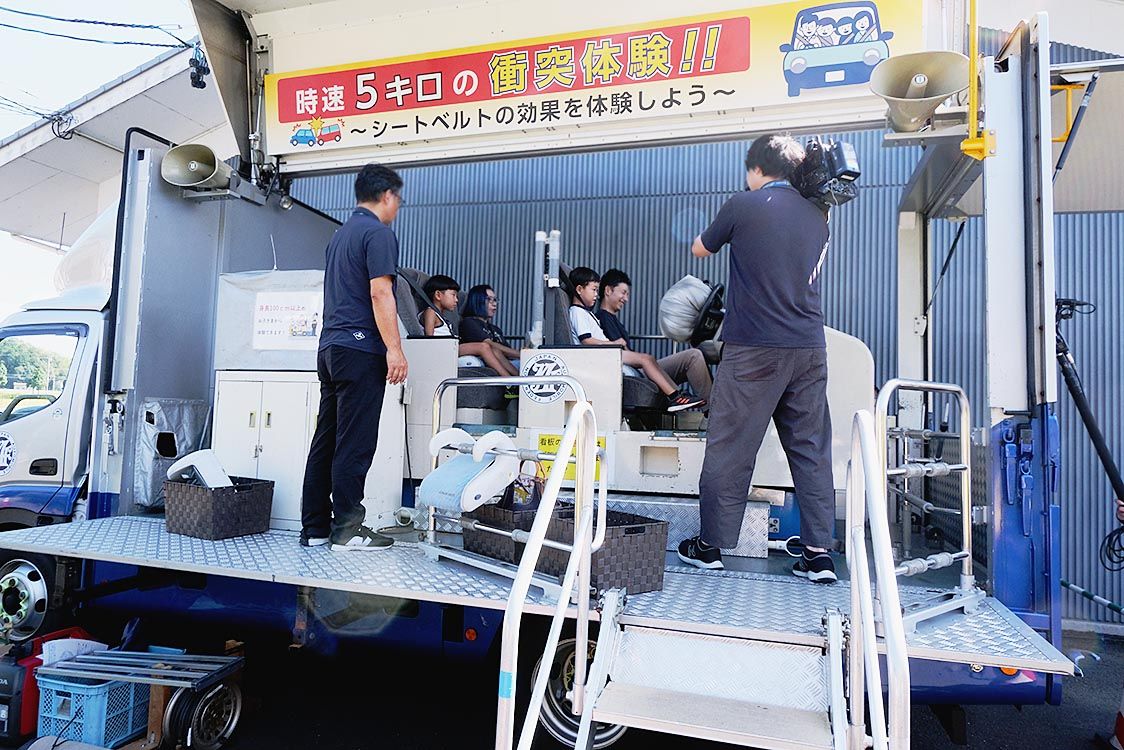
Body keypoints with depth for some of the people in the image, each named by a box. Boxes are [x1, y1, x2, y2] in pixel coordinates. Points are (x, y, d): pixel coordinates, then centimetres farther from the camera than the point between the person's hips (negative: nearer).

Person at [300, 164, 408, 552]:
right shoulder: (378, 232, -6)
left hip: (330, 346, 9)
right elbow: (380, 293, -15)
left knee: (326, 440, 9)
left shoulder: (341, 233, 22)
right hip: (360, 348, -9)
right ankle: (347, 529, 0)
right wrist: (394, 349, -17)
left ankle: (315, 527, 14)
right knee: (355, 443, -5)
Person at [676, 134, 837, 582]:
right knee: (812, 450, 9)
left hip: (753, 349, -5)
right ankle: (819, 554, 11)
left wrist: (714, 236, 35)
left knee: (729, 449, 3)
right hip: (810, 349, 5)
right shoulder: (816, 216, 14)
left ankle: (710, 546, 12)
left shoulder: (744, 206, -1)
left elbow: (700, 250, 13)